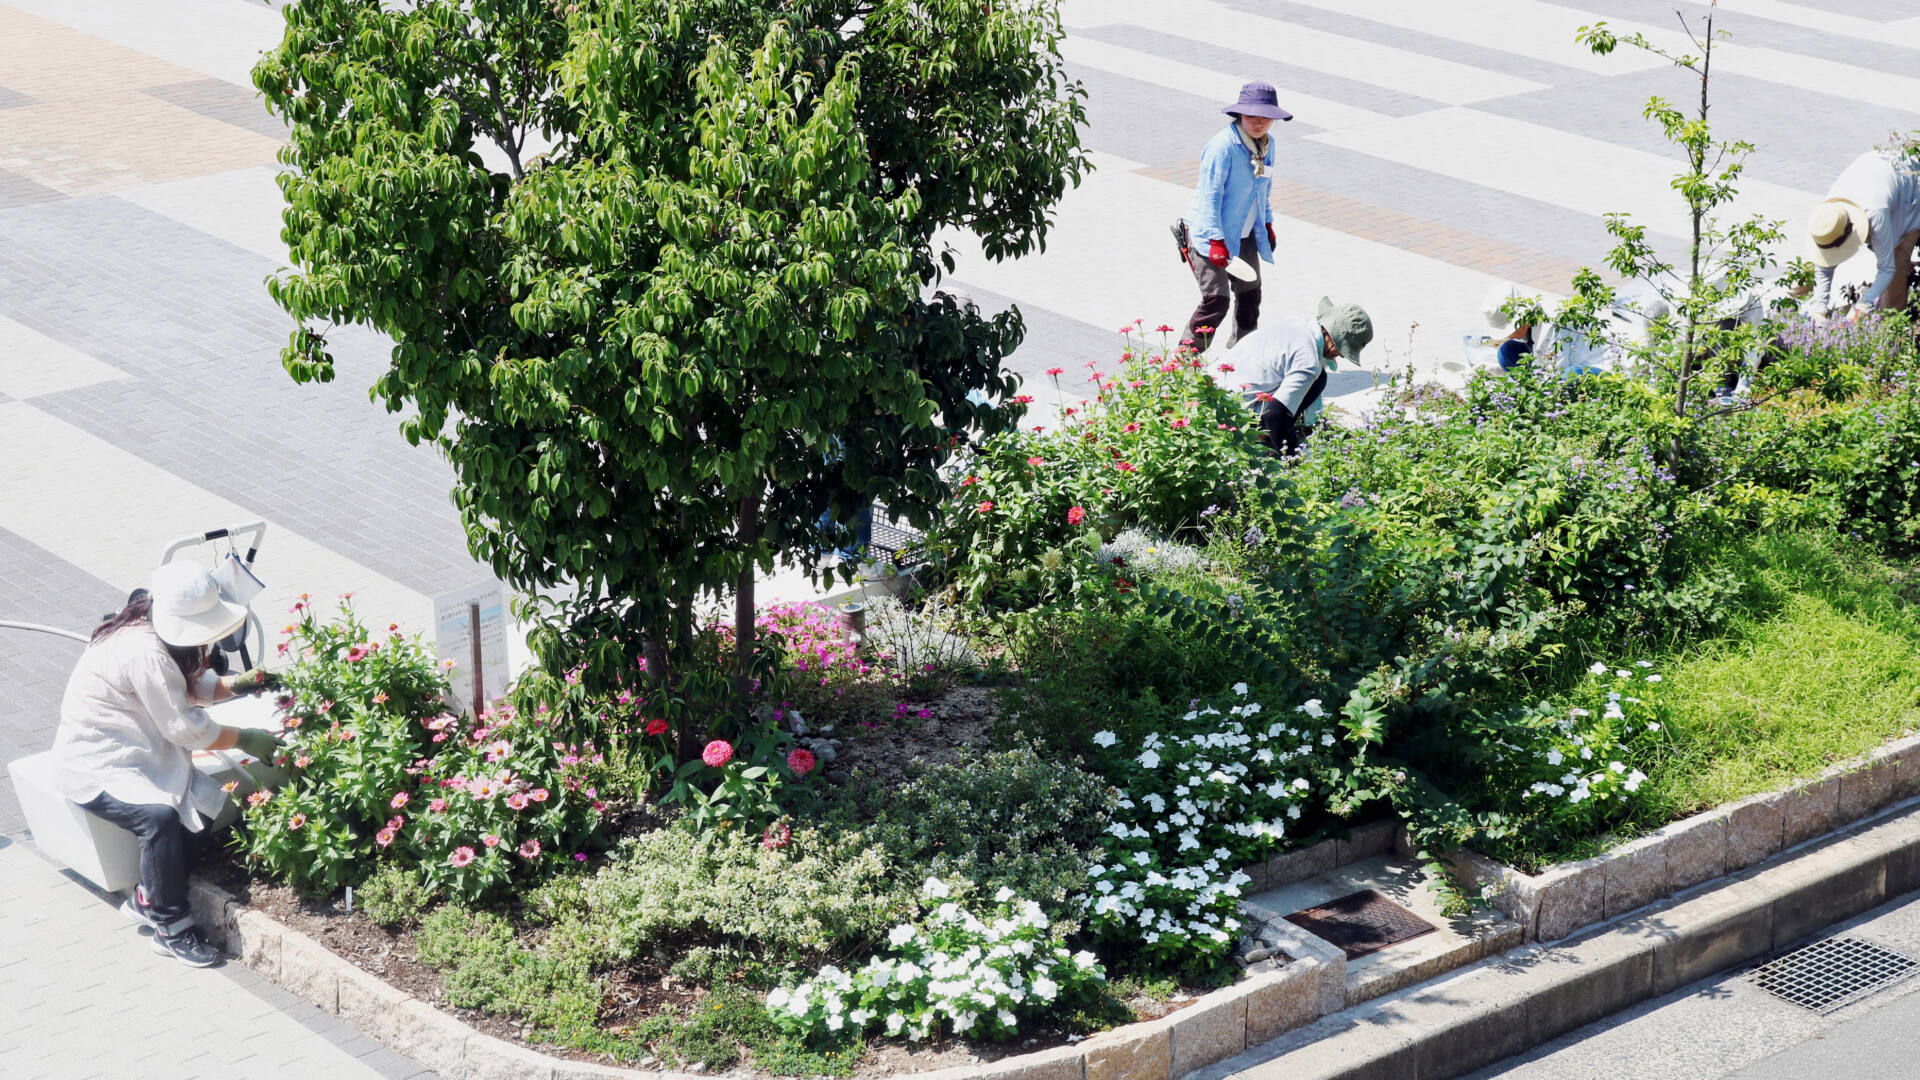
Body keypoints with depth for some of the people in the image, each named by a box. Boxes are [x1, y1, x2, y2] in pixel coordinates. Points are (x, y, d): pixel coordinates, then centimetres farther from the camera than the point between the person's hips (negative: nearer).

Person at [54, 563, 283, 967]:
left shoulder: (160, 635, 1)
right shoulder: (144, 653, -28)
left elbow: (192, 686, 17)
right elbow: (186, 728, -23)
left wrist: (237, 684, -2)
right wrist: (246, 739, -13)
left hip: (136, 752, 10)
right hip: (96, 765, -10)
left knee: (208, 806, -11)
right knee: (160, 816, -33)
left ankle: (147, 900, 2)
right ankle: (172, 927, -18)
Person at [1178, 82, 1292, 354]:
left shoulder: (1266, 143, 3)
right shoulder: (1223, 145, -23)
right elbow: (1210, 195, -23)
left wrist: (1267, 223, 21)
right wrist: (1216, 241, -25)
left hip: (1244, 234, 8)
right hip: (1209, 234, -8)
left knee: (1250, 295, 16)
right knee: (1216, 299, -16)